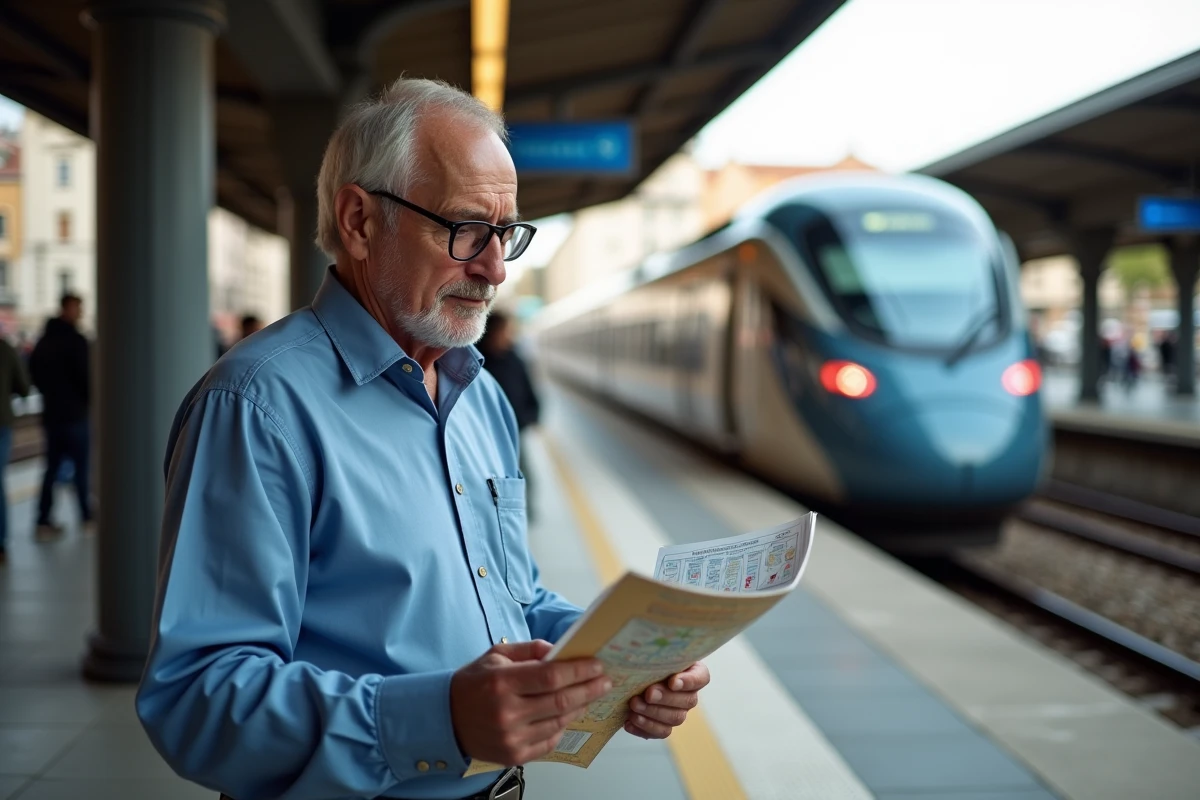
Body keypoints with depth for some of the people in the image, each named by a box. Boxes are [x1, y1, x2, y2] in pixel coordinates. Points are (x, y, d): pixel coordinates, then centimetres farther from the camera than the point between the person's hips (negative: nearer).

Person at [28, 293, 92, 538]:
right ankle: (86, 518, 8)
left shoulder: (43, 341, 11)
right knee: (81, 468, 2)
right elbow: (84, 377, -15)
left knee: (52, 467, 9)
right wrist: (88, 400, 0)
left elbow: (35, 375, 14)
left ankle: (44, 521, 5)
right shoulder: (75, 341, -13)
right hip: (73, 414, -7)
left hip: (51, 414, 7)